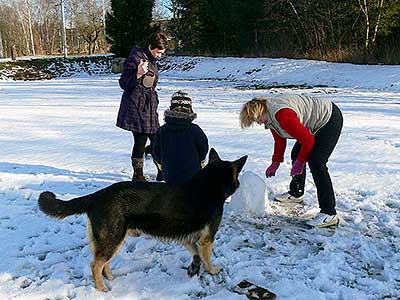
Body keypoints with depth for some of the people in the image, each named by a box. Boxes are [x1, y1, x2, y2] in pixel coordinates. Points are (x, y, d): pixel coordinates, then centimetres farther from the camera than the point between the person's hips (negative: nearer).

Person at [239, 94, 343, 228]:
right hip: (315, 124, 11)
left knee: (316, 163, -19)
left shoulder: (282, 115, -32)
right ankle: (296, 193, 36)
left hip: (331, 120, -11)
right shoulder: (270, 117, 1)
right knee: (296, 154, 16)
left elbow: (308, 140, -26)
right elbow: (279, 140, 16)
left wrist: (300, 161, -13)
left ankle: (329, 213, -17)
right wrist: (275, 163, 19)